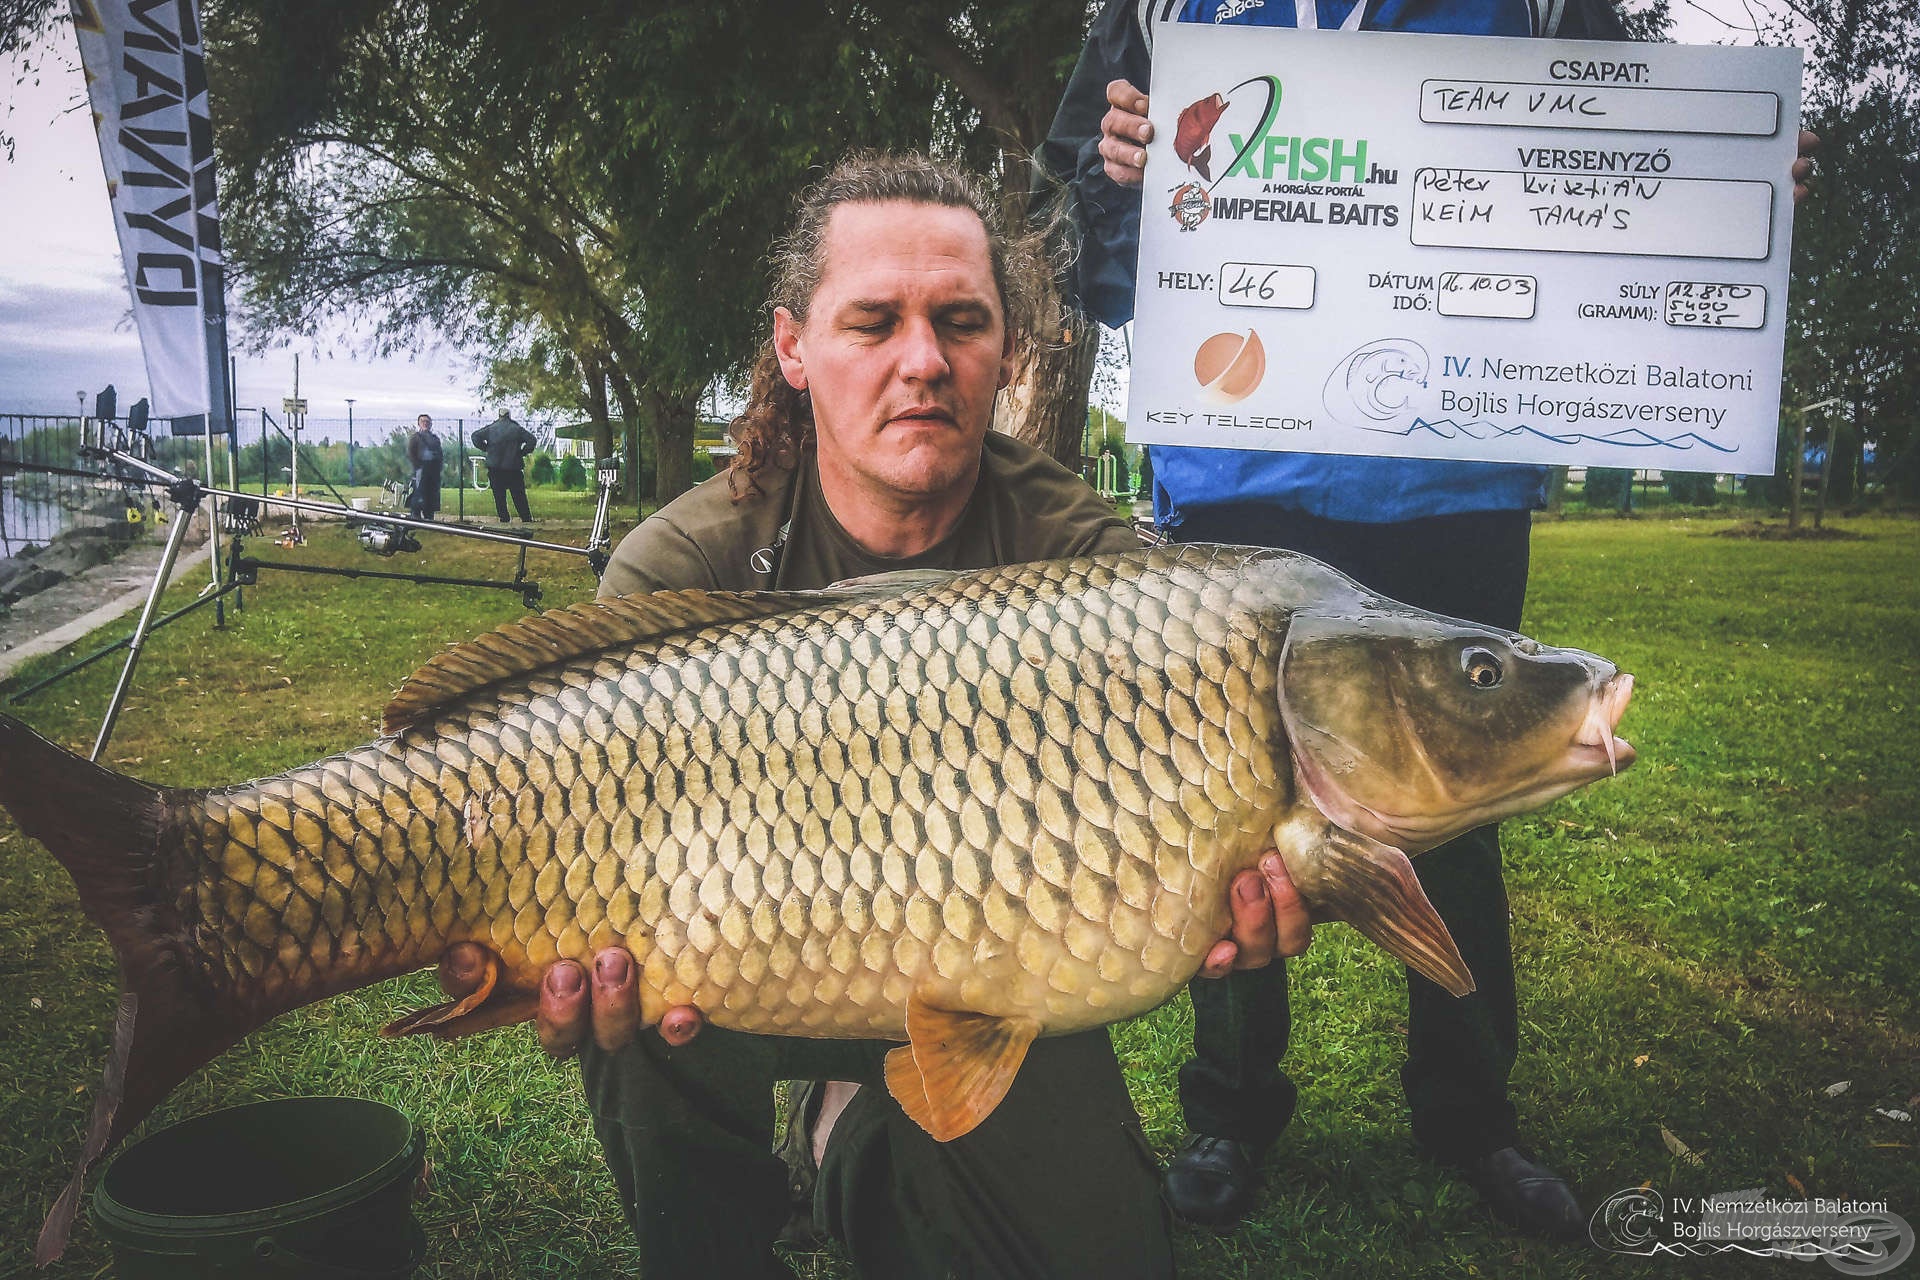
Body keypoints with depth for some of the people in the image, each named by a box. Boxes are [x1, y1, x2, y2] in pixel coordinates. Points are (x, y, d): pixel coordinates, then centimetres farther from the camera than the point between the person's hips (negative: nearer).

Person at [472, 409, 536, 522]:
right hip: (514, 468, 0)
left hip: (494, 468, 0)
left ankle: (504, 518, 4)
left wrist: (486, 448, 7)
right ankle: (526, 518, 2)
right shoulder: (517, 429, 2)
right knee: (519, 495, 4)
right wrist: (522, 452, 2)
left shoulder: (491, 428, 4)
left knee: (499, 495, 7)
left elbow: (476, 436, 0)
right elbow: (532, 440, -7)